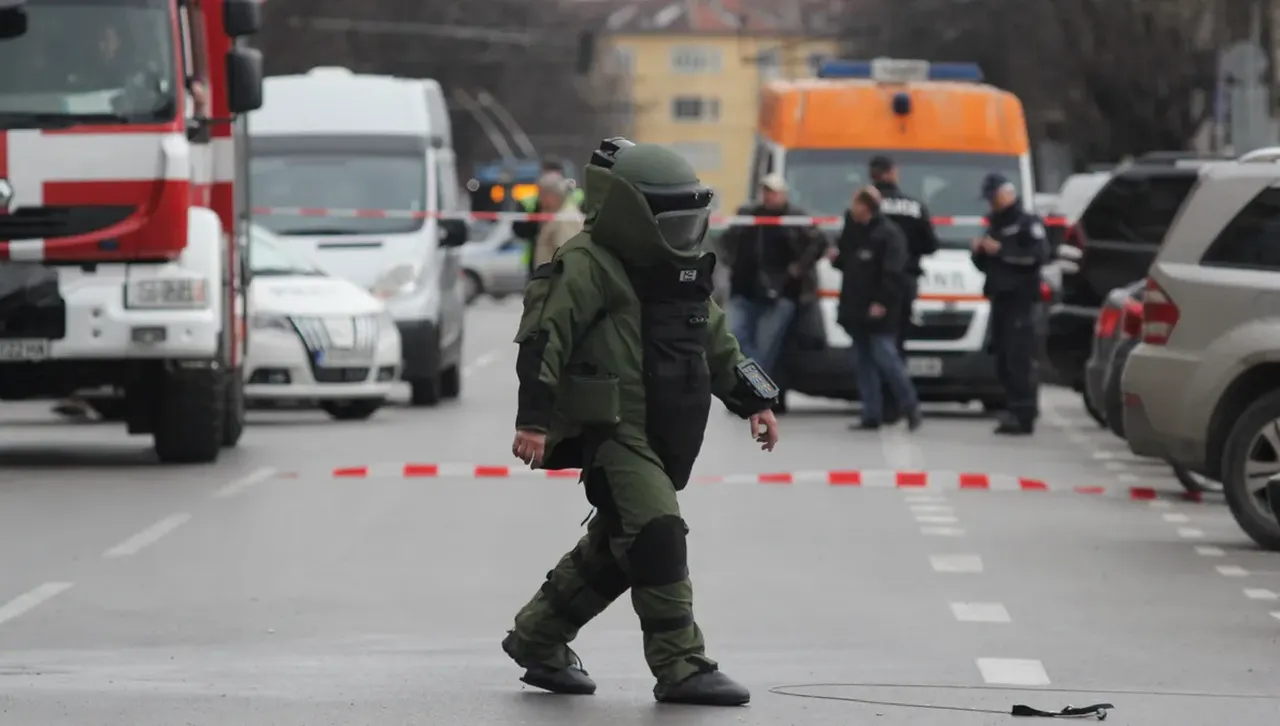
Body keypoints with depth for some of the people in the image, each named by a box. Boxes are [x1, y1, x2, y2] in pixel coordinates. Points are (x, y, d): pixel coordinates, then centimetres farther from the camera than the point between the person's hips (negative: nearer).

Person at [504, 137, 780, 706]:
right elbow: (543, 338, -17)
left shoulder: (680, 270, 16)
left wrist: (755, 401, 18)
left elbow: (716, 340, 25)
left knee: (610, 551, 14)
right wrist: (534, 418, -24)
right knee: (658, 536, -17)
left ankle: (537, 638, 30)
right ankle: (681, 669, -17)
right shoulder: (587, 265, -11)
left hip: (662, 437, 9)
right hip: (611, 431, -9)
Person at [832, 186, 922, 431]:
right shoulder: (852, 230, 13)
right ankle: (872, 415, 11)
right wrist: (836, 259, 4)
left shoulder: (888, 234, -13)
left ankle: (911, 407, 2)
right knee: (864, 363, 8)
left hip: (878, 312, -8)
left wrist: (882, 302, -21)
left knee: (885, 358, -11)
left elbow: (894, 272, -18)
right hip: (855, 309, 8)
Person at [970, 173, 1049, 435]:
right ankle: (1015, 411, 9)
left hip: (1020, 299, -8)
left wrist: (1001, 251, -17)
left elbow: (1038, 256, -16)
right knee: (1003, 361, 5)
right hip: (999, 298, 8)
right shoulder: (994, 226, 24)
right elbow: (984, 265, 29)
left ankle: (1024, 415, -18)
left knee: (1019, 360, -14)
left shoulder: (1028, 224, -2)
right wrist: (979, 252, 6)